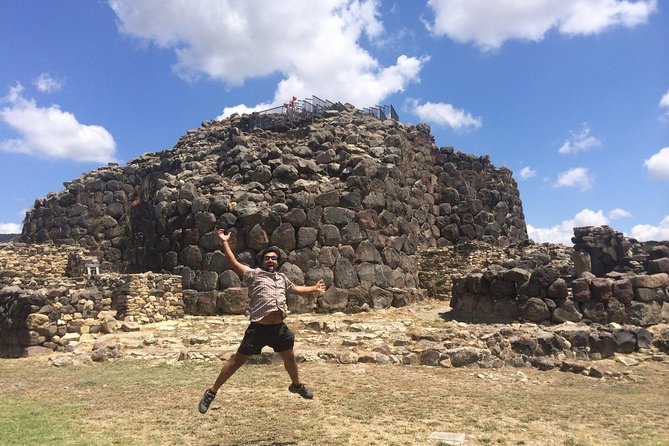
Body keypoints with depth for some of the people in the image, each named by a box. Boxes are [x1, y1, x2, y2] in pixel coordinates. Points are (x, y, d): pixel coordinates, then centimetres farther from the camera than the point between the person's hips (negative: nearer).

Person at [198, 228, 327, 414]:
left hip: (279, 327, 6)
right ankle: (211, 392, 13)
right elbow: (234, 263, -8)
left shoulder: (282, 278, 17)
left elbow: (296, 288, 34)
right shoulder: (253, 274, 0)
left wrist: (314, 288, 42)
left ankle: (297, 385, 48)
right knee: (237, 360, 0)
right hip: (259, 328, -5)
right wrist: (225, 242, -12)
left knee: (290, 357, 22)